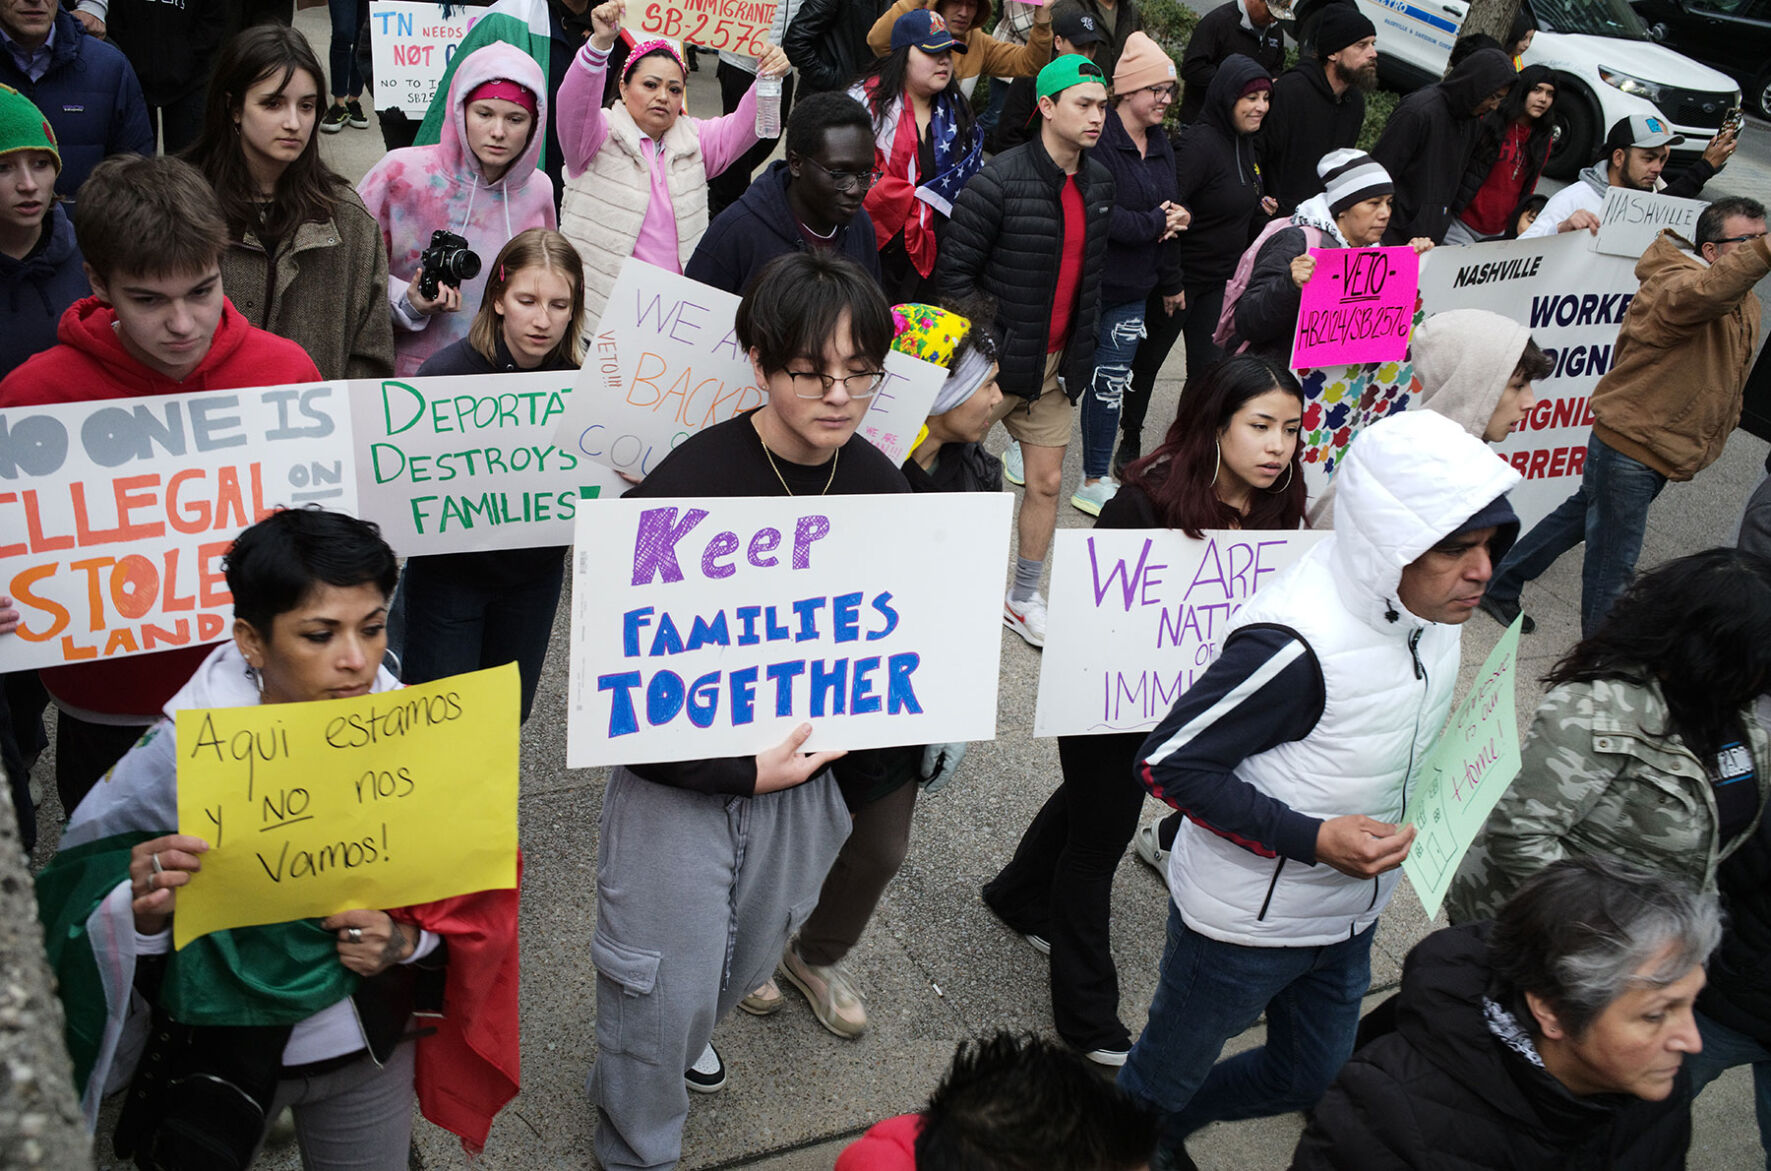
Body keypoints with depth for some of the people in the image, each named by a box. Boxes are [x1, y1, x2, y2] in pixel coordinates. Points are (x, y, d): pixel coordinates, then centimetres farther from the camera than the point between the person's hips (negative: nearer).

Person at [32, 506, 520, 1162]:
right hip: (220, 1052, -2)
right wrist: (141, 913, -36)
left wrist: (407, 938, -21)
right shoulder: (177, 758, -22)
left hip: (370, 1048, 2)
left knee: (372, 1161, 23)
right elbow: (78, 925, -16)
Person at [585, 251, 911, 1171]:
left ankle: (680, 1035, 59)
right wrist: (741, 769, -22)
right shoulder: (690, 485, -23)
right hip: (678, 775, -5)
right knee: (669, 982, 6)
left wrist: (850, 783, 8)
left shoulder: (880, 488, -6)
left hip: (807, 773, 5)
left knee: (750, 955, 24)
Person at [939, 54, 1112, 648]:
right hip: (996, 360, -6)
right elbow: (955, 269, -13)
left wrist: (1082, 349, 13)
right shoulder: (999, 181, -17)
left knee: (1047, 481, 11)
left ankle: (1023, 598, 27)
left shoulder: (1099, 181, 5)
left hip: (1055, 364, 6)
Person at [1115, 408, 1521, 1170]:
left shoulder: (1432, 606, -8)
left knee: (1313, 1078, 24)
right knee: (1167, 1074, 14)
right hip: (1247, 923, -8)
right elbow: (1168, 763, -27)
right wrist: (1314, 840, -31)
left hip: (1349, 914, 8)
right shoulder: (1300, 640, -34)